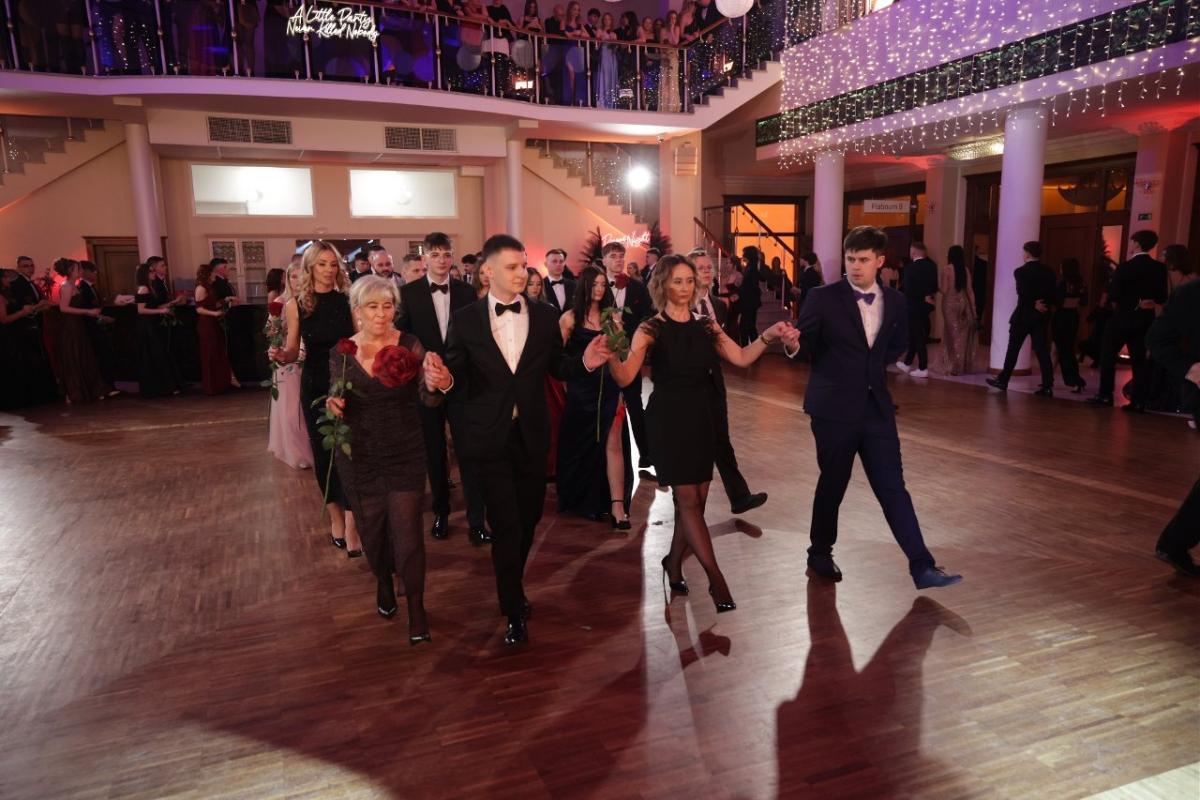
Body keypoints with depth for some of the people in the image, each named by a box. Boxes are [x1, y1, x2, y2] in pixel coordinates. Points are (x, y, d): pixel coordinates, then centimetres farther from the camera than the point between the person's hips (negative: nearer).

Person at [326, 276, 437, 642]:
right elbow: (339, 403, 8)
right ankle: (384, 583, 45)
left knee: (407, 530, -1)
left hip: (405, 455, -2)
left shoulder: (409, 345, -9)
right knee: (371, 527, 17)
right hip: (359, 456, 2)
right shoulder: (340, 352, -3)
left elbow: (427, 399, -17)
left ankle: (416, 608, 16)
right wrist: (333, 406, -15)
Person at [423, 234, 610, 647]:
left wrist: (584, 361, -13)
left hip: (532, 434, 3)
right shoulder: (465, 319, -7)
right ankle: (514, 612, 20)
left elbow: (556, 366, 6)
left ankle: (513, 588, 43)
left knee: (528, 519, 17)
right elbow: (459, 382, -6)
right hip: (491, 436, -3)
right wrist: (444, 382, -29)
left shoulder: (545, 315, -1)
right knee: (505, 526, 1)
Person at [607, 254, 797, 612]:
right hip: (667, 419, -5)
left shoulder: (705, 326, 7)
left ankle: (674, 563, 29)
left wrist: (768, 335, -15)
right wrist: (611, 355, -40)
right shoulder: (651, 329, -7)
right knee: (687, 499, -4)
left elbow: (741, 358, -1)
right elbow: (626, 377, -19)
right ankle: (716, 578, 1)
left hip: (701, 418, 5)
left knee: (696, 499, 8)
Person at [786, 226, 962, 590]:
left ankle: (922, 567, 6)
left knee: (892, 486, 3)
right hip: (834, 407, -3)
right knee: (833, 484, 8)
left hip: (876, 406, 4)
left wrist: (873, 365, 9)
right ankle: (820, 553, 28)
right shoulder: (823, 298, -7)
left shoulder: (896, 302, 7)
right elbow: (803, 343, -7)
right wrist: (792, 344, -29)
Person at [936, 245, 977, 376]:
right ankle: (964, 366, 17)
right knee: (963, 335, 11)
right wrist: (973, 309, 9)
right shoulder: (966, 270, 4)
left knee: (953, 334, 2)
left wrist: (937, 283, 8)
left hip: (950, 303, -4)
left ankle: (954, 367, 5)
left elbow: (944, 290, -12)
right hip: (963, 303, 4)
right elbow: (970, 291, 5)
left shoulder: (947, 269, -9)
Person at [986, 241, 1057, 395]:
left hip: (1023, 315, -4)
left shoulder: (1021, 271, -10)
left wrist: (1034, 304, -6)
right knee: (1042, 350, 4)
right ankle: (1047, 386, 1)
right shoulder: (1048, 272, 6)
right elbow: (1053, 295, 2)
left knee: (1013, 349, 6)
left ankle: (1003, 380, 14)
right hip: (1041, 316, 4)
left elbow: (1023, 294, -17)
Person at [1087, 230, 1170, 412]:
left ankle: (1105, 395, 6)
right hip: (1145, 319, 5)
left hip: (1123, 317, -5)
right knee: (1139, 359, 8)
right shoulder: (1159, 268, 1)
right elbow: (1162, 297, 3)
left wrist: (1119, 306, 5)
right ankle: (1138, 401, 5)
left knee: (1108, 355, 7)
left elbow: (1113, 296, -13)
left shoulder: (1125, 267, -14)